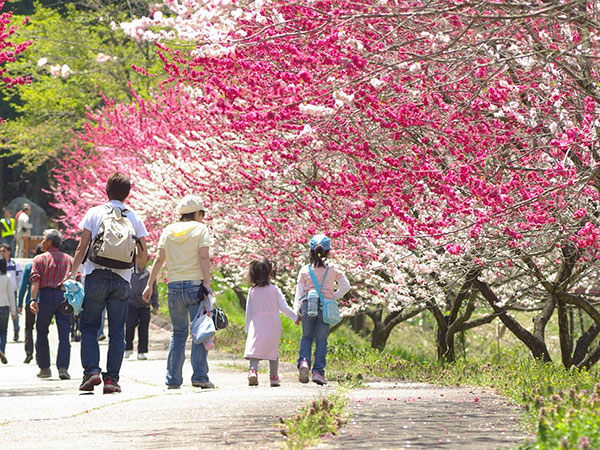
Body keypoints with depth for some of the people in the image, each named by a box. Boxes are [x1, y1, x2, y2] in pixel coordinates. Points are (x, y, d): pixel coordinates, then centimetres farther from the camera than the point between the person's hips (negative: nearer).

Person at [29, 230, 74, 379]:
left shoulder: (40, 259, 4)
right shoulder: (69, 259, 13)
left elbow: (35, 280, -8)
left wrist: (33, 299, -18)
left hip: (46, 295, -2)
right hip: (64, 296, 2)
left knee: (42, 333, 11)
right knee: (64, 334, -1)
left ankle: (44, 368, 13)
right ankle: (63, 368, -13)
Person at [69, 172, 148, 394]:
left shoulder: (94, 213, 2)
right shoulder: (134, 218, 8)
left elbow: (82, 248, -1)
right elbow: (143, 254, 8)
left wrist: (73, 274, 5)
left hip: (96, 277, -1)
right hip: (122, 280, 2)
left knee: (89, 327, 5)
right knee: (117, 332, 4)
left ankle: (91, 370, -10)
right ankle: (111, 378, 0)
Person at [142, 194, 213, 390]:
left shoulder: (168, 230, 11)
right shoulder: (200, 228, 1)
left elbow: (159, 258, 6)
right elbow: (203, 257, -10)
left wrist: (150, 284, 6)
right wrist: (207, 283, -14)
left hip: (174, 286, 4)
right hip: (195, 284, -4)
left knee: (178, 333, 11)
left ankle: (173, 379, 5)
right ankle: (199, 376, -12)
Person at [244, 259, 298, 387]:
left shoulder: (252, 291, 3)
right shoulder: (274, 289, -4)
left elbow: (248, 312, 6)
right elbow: (284, 307, -4)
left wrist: (248, 329, 14)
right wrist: (295, 317, 11)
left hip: (256, 324, 1)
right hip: (273, 323, 0)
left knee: (254, 348, -5)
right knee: (273, 350, 12)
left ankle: (253, 370, -28)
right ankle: (274, 376, 16)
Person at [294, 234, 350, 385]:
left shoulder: (305, 270, 2)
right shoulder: (333, 270, 4)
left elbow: (299, 292, 1)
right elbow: (346, 286, 5)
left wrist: (296, 311, 1)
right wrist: (334, 297, 11)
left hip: (308, 305, 0)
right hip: (325, 307, 0)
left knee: (306, 337, 15)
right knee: (321, 340, 7)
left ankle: (304, 361, -12)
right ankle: (318, 371, 0)